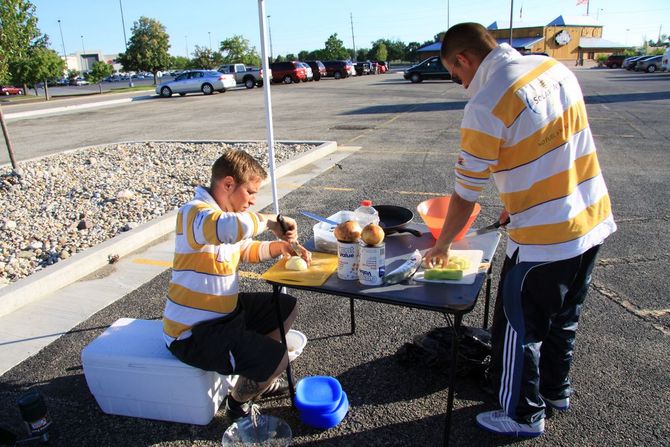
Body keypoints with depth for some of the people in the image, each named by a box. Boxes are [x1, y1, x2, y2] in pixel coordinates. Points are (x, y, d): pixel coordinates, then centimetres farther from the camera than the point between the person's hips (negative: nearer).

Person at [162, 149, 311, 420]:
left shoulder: (223, 214, 7)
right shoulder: (195, 213, -24)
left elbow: (245, 249, 21)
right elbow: (232, 227, -47)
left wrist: (279, 246, 2)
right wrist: (269, 221, -27)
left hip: (224, 310, 10)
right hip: (192, 333, -10)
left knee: (286, 307, 19)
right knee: (277, 359, -21)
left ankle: (260, 377, 31)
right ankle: (238, 401, 10)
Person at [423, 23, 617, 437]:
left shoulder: (485, 107, -19)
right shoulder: (555, 67, 3)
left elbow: (465, 196, -12)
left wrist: (441, 246, 3)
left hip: (545, 240, -8)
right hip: (595, 221, 8)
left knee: (518, 332, 12)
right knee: (564, 317, 26)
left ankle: (523, 416, 31)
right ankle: (556, 389, 47)